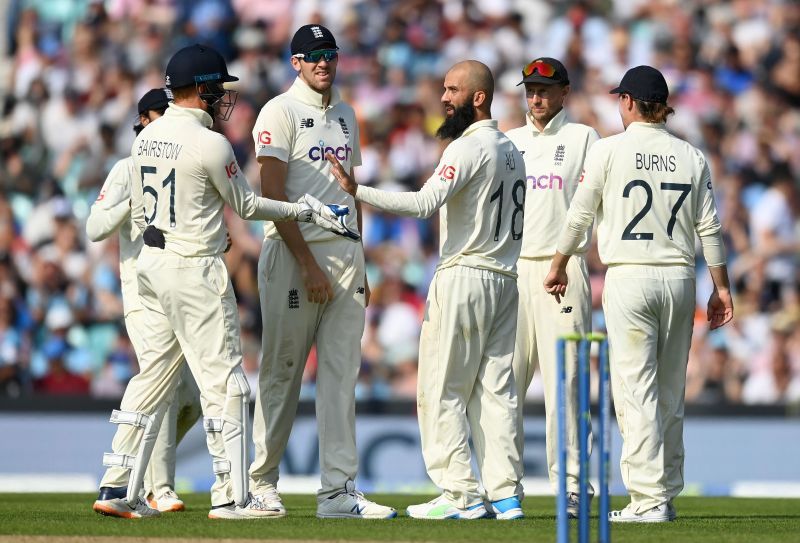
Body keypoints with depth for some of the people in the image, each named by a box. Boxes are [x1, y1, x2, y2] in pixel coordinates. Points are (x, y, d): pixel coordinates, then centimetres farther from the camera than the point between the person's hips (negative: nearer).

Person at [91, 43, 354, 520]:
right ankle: (230, 496, -2)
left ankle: (118, 487, 10)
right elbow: (245, 204, -5)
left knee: (155, 374, 13)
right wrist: (305, 211, 4)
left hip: (152, 263, 8)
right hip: (197, 270, -8)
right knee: (222, 378, -3)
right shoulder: (210, 144, -16)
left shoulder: (146, 137, 8)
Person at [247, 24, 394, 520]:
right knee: (282, 371, 0)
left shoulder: (345, 115, 16)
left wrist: (359, 266, 16)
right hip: (294, 254, -6)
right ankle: (262, 481, 10)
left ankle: (338, 492, -1)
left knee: (342, 375, 1)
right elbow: (273, 194, -14)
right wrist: (308, 265, -18)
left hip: (346, 253, 6)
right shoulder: (281, 112, -6)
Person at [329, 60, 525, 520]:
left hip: (464, 276, -9)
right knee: (496, 390, 8)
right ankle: (506, 494, 4)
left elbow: (425, 203, -26)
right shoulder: (511, 149, 16)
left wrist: (357, 191, -30)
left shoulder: (469, 147, -13)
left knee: (442, 390, -3)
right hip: (506, 279, 9)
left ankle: (461, 495, -7)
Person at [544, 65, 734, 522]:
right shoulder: (692, 156, 6)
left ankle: (649, 498, -12)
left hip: (629, 278, -4)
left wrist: (559, 266, 16)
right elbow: (710, 227, 6)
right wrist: (722, 287, 12)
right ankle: (668, 495, 14)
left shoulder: (609, 150, -4)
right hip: (679, 278, 4)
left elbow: (579, 215, 2)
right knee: (671, 392, 11)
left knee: (636, 390, -5)